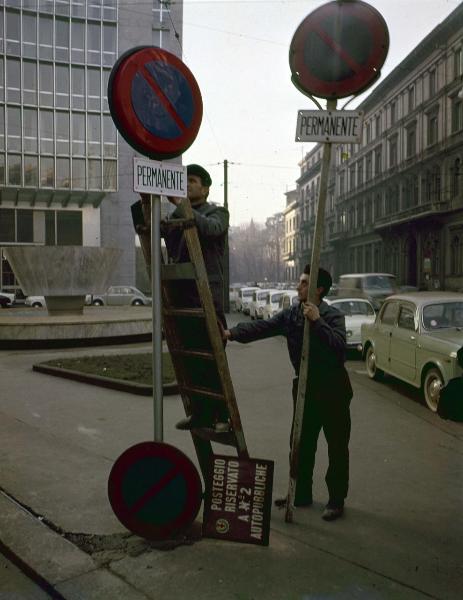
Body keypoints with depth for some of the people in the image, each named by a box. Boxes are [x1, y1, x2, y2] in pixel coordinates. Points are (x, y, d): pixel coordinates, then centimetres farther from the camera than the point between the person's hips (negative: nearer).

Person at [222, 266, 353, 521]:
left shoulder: (332, 315, -15)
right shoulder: (291, 314, 1)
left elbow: (339, 345, -30)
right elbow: (262, 327, -9)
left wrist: (317, 321, -33)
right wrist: (232, 333, -22)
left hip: (332, 388, -6)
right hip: (305, 387, 6)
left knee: (337, 447, 5)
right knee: (301, 444, 14)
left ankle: (336, 500, 18)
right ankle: (301, 494, 29)